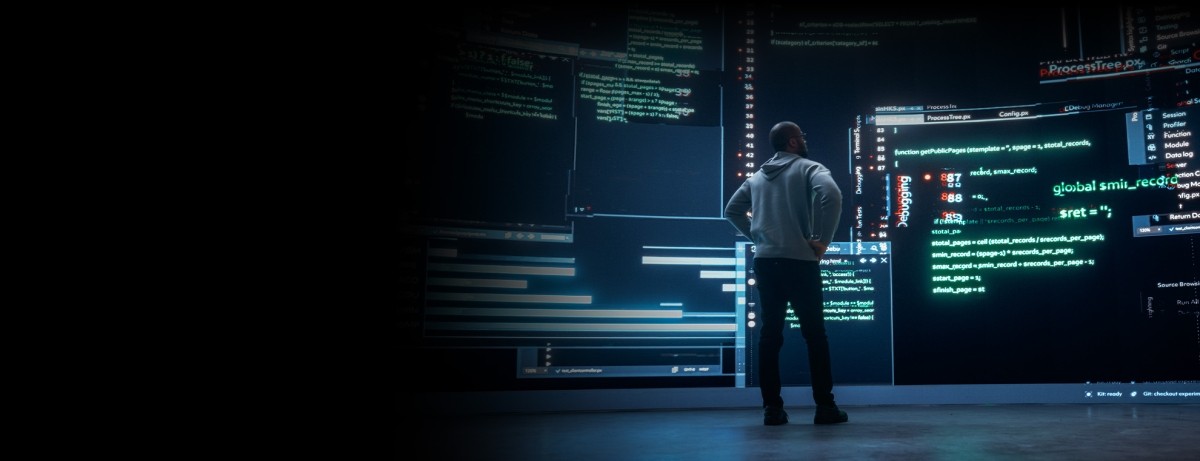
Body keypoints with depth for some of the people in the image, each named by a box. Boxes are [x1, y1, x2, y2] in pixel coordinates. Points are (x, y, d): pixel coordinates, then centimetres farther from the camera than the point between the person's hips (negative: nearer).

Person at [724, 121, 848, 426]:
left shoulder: (757, 177, 16)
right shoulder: (809, 169, -1)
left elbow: (732, 210, 17)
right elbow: (831, 195, -20)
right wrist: (822, 239, -13)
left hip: (764, 262, 5)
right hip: (798, 261, -5)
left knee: (769, 334, 6)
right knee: (814, 334, 2)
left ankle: (772, 407, 6)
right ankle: (825, 406, 4)